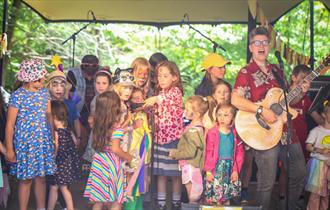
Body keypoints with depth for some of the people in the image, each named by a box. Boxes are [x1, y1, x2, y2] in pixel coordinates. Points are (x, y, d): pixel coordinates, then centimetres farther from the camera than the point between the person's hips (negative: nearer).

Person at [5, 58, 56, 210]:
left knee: (41, 177, 12)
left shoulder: (44, 92, 4)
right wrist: (9, 149, -10)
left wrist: (53, 139, 10)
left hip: (44, 141, 4)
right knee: (26, 179, 4)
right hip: (25, 142, -4)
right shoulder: (18, 96, -11)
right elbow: (10, 124, -9)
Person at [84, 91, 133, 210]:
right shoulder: (117, 128, -16)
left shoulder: (98, 125, 4)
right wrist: (128, 157, -5)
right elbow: (115, 149, -23)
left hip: (99, 163, 7)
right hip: (111, 165, -7)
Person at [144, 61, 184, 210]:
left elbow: (171, 96, -33)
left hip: (174, 137, -6)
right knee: (161, 173, 9)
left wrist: (157, 99, -50)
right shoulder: (159, 93, 12)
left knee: (175, 173, 3)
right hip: (160, 137, 6)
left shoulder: (176, 90, -8)